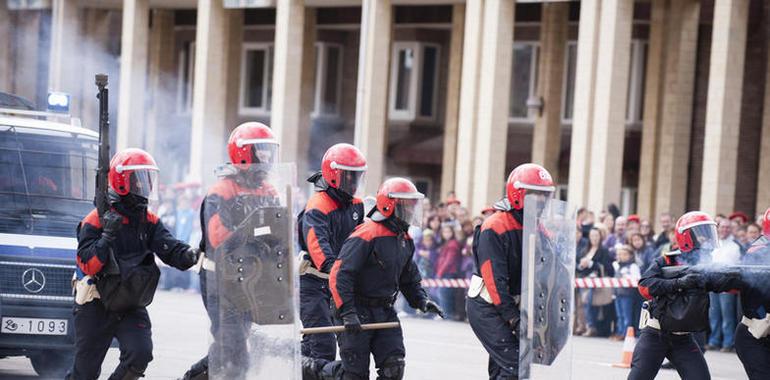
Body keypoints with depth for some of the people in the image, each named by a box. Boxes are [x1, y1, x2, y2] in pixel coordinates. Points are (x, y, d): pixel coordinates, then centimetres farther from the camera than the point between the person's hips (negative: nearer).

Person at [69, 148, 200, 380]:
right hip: (96, 308, -4)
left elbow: (169, 249, -12)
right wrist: (107, 236, -31)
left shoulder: (149, 221, 3)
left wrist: (188, 255, -33)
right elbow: (86, 265, -20)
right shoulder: (96, 221, -12)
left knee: (140, 354, -19)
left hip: (133, 308, 4)